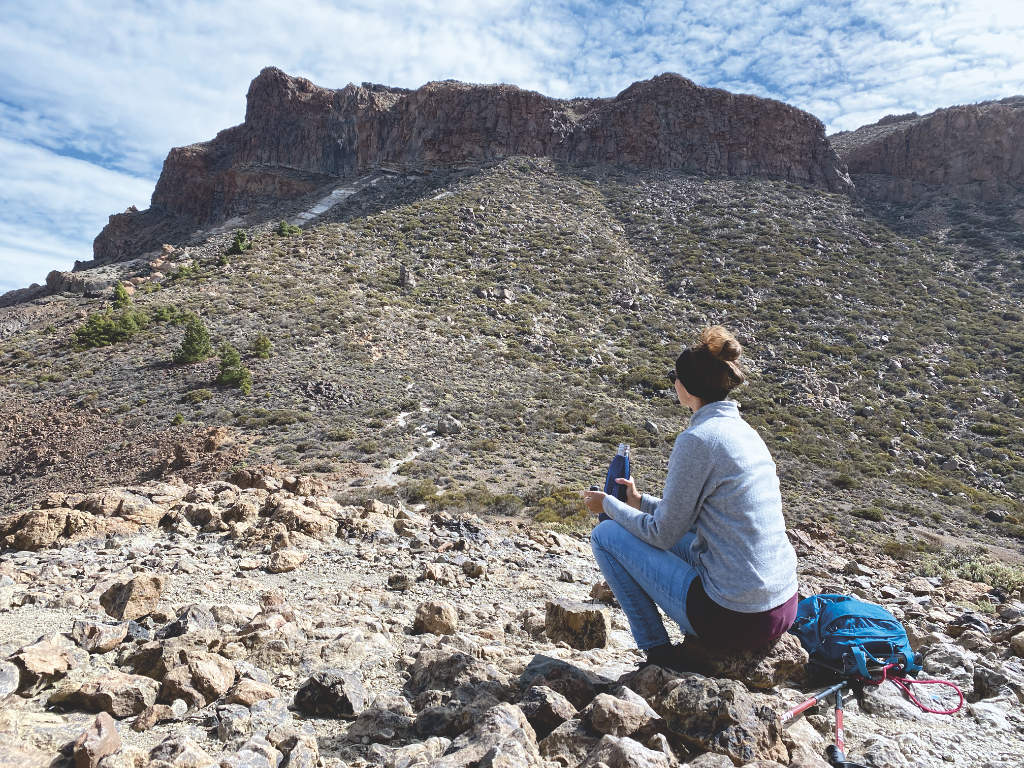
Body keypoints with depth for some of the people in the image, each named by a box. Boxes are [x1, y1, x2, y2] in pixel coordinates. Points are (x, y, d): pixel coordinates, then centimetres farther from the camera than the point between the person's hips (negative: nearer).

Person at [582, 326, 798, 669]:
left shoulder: (697, 438, -18)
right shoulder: (744, 431, 8)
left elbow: (663, 534, -10)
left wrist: (609, 505, 5)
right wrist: (640, 502, 24)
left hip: (734, 620, -8)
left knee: (605, 535, 2)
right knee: (679, 536, 29)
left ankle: (659, 653, 8)